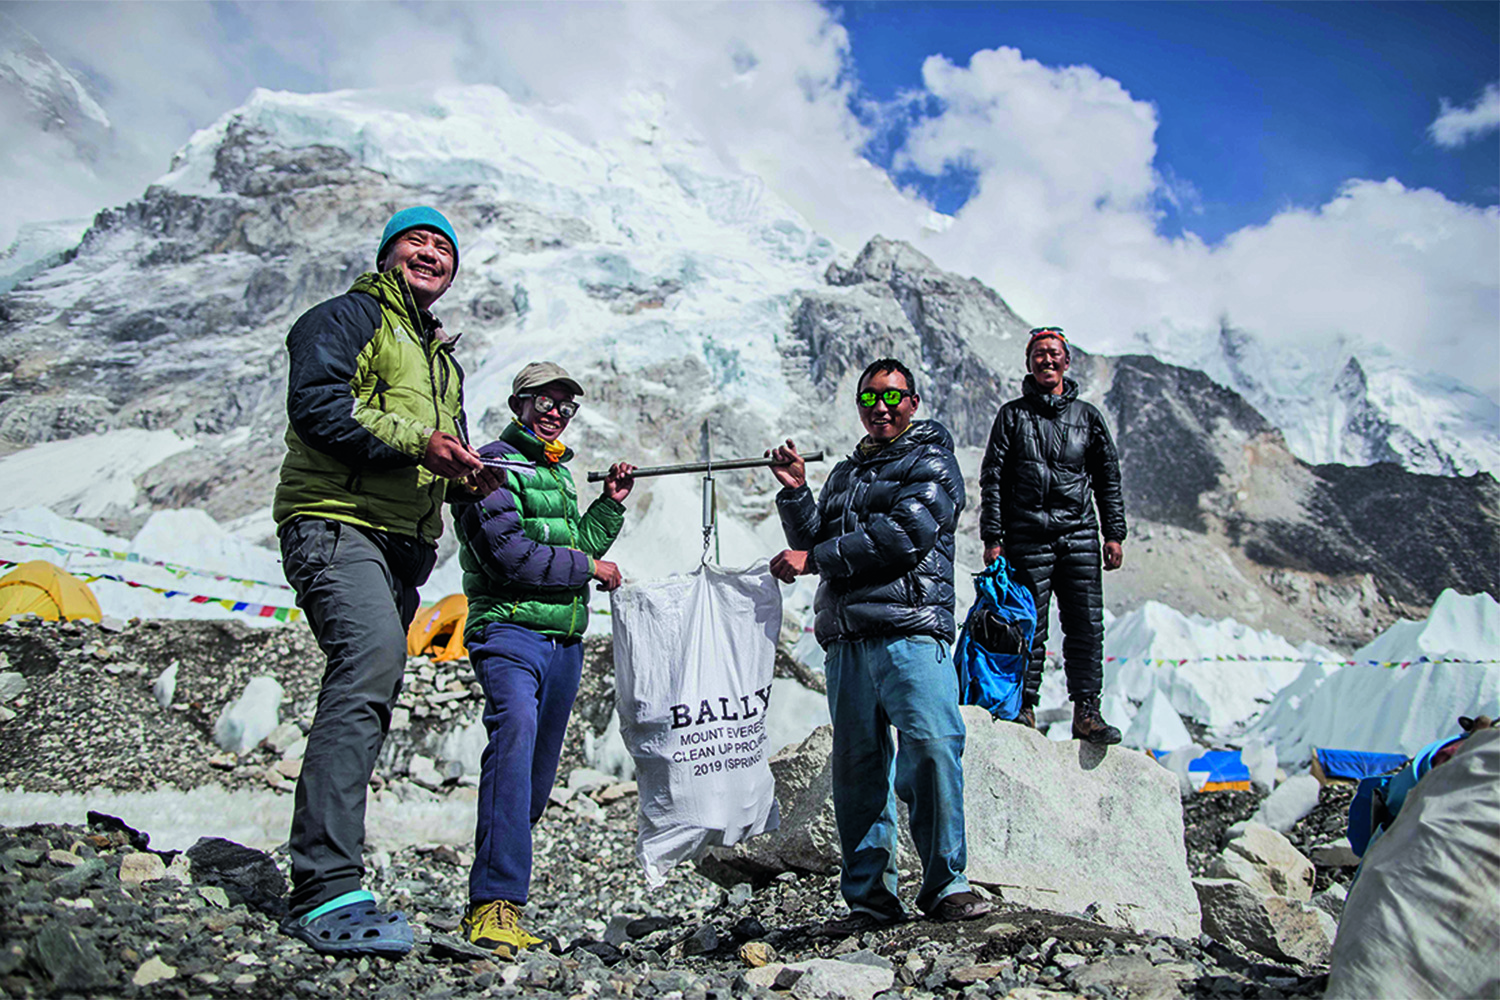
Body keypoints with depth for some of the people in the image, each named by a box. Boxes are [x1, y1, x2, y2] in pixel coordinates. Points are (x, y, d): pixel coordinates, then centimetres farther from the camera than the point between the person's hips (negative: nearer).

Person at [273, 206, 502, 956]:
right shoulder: (348, 318, 3)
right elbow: (316, 405, -13)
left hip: (404, 543, 9)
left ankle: (322, 888, 17)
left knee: (367, 694, 8)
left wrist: (466, 473, 7)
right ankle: (327, 892, -31)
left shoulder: (441, 359, 29)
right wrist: (414, 441, -21)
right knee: (373, 653, -29)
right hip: (335, 523, -9)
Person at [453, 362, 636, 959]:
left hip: (564, 639, 8)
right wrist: (588, 568, -6)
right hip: (511, 627, -8)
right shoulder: (495, 463, -2)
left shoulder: (558, 474, 25)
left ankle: (494, 901, 16)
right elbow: (510, 554, -14)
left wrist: (610, 504, 18)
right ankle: (496, 902, -33)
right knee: (516, 726, -31)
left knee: (537, 771, 6)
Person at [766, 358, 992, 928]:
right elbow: (813, 545, 22)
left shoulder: (931, 463, 7)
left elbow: (903, 537, -9)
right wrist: (795, 495, 6)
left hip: (910, 629, -5)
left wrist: (815, 558, -6)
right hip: (845, 636, 5)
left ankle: (945, 885, -1)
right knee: (856, 765, 4)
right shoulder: (844, 474, 27)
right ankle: (870, 897, 10)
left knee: (933, 748, -15)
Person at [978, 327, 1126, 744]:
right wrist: (992, 538, -4)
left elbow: (1108, 479, 16)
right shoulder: (1012, 415, 8)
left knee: (1086, 624, -3)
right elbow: (992, 479, 4)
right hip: (1027, 537, -2)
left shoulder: (1086, 416, 14)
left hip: (1079, 537, 2)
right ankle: (1023, 707, 9)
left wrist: (1114, 533, 8)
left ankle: (1086, 709, 2)